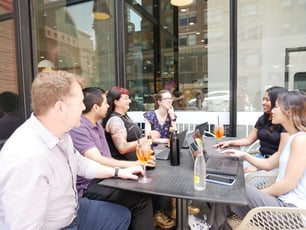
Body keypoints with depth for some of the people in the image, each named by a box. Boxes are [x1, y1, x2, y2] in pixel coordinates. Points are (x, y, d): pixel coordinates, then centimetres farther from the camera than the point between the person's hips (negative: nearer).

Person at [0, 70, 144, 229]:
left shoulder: (58, 133, -5)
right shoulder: (26, 159, -35)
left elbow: (80, 163, 10)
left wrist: (118, 172, 7)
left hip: (72, 211, 8)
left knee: (123, 216, 16)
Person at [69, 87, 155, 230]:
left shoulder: (97, 125, 11)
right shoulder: (79, 128, -18)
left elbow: (105, 158, 10)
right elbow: (97, 161, -25)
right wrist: (133, 164, -24)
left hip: (103, 178, 9)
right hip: (89, 185, -9)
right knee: (142, 199, -19)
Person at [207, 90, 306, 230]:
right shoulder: (292, 138, 12)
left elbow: (289, 184, -22)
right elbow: (268, 164, 16)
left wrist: (260, 193, -10)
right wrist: (244, 155, 4)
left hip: (289, 207, -8)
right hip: (282, 200, 9)